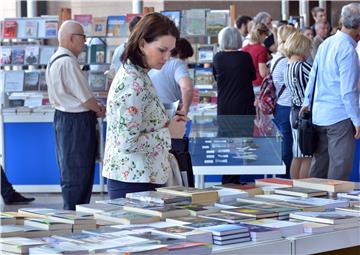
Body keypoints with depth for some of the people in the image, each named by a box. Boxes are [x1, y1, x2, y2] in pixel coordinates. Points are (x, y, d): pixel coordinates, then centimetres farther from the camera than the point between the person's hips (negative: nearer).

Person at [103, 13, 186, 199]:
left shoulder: (134, 74, 11)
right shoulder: (133, 83, -19)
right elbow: (128, 142, -23)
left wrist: (168, 124, 6)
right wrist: (168, 133, -13)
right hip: (134, 182, -10)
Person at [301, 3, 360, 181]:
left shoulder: (326, 44, 8)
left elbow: (313, 76, 17)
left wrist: (307, 103, 28)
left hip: (318, 114, 8)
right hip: (340, 117, -8)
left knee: (319, 164, 16)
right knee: (340, 168, -1)